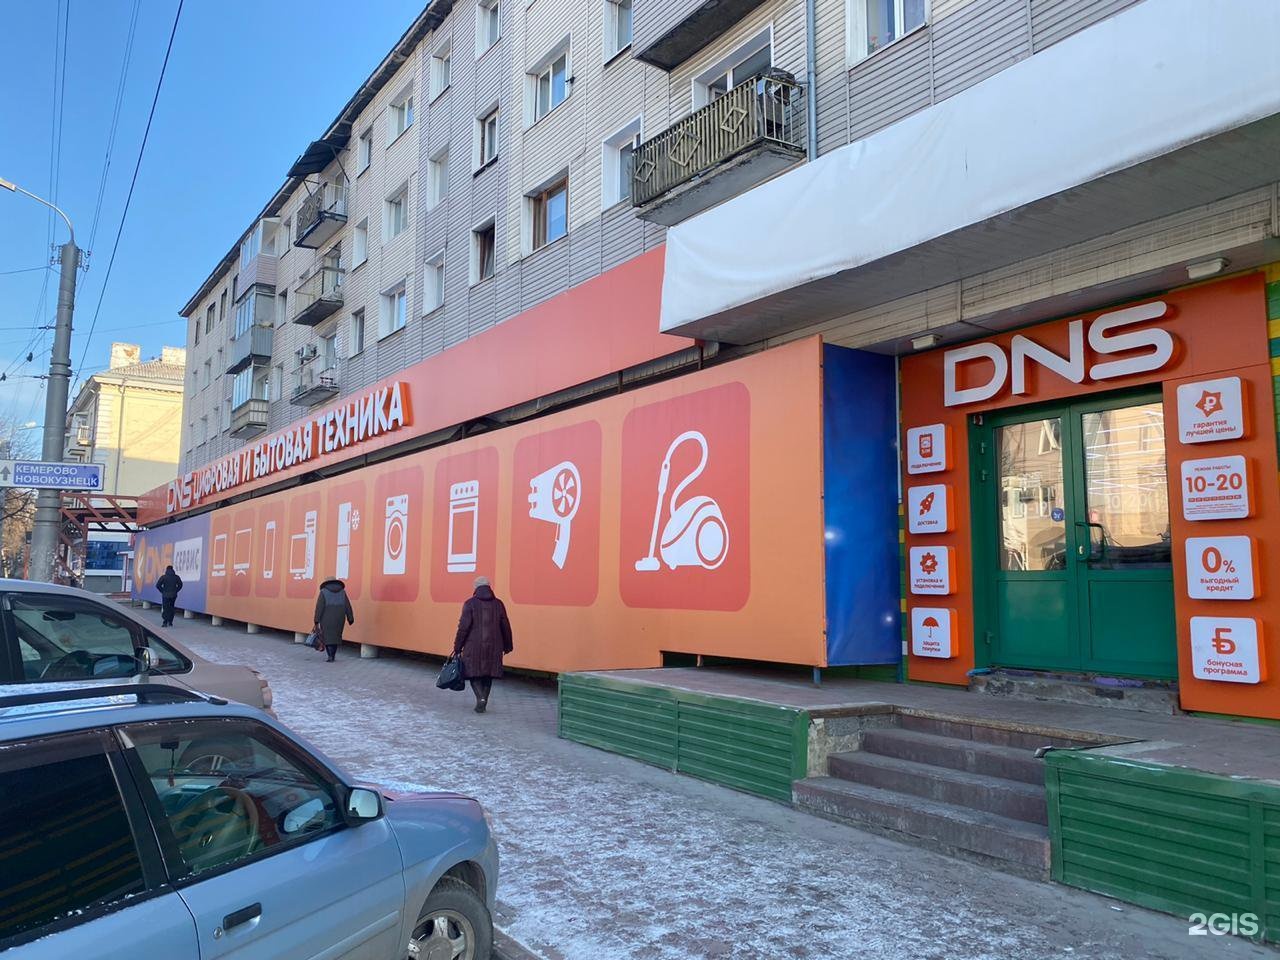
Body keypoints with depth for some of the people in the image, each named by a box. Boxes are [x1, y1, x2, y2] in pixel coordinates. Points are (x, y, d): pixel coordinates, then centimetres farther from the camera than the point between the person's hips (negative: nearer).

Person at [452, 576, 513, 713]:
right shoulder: (498, 604, 5)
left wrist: (457, 647, -3)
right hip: (493, 647, 3)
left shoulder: (470, 603, -5)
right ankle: (483, 704, 14)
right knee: (488, 675, 12)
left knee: (474, 673, 6)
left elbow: (463, 627, -10)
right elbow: (506, 627, 8)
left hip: (473, 646, -3)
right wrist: (507, 645, 19)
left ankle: (481, 698, -15)